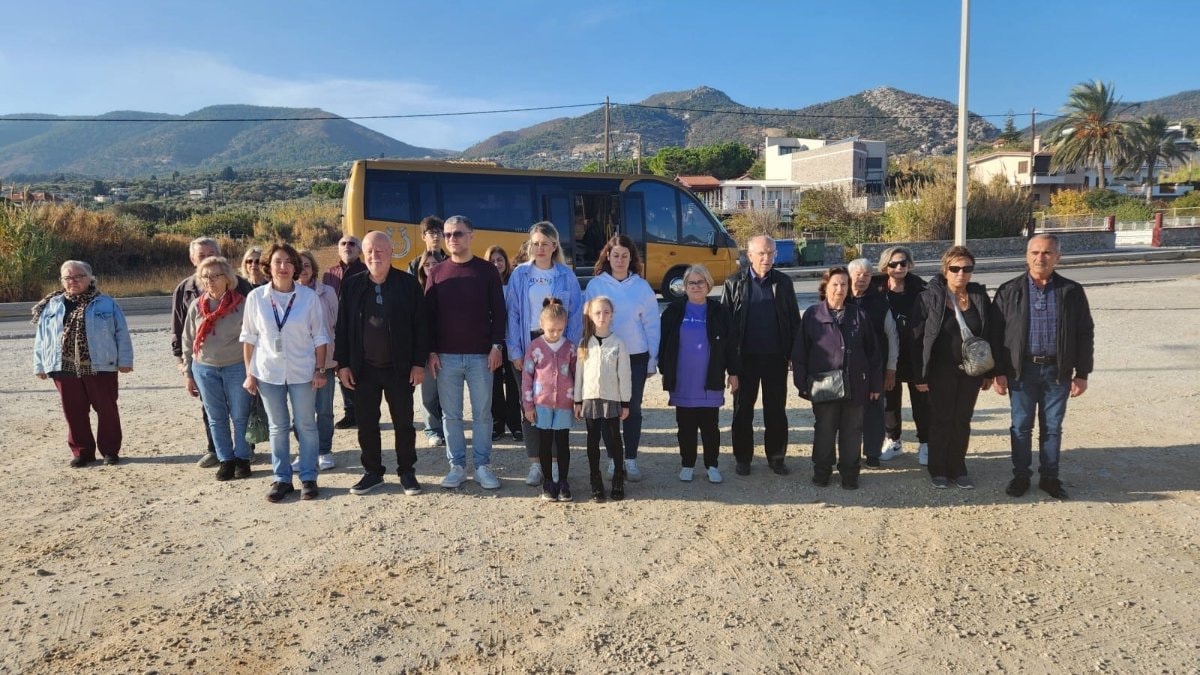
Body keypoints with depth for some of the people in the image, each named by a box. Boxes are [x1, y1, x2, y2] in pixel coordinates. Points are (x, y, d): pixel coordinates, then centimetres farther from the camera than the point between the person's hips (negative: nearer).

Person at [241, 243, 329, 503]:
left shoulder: (309, 296, -6)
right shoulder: (256, 297, -3)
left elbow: (319, 336, 0)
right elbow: (249, 337, 4)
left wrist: (320, 370, -3)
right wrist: (249, 373, 3)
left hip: (302, 371, -1)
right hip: (268, 372, 1)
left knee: (306, 426, 6)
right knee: (277, 427, 10)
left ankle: (308, 478, 17)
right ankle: (281, 479, 20)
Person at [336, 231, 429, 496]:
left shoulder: (408, 283, -4)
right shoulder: (352, 285, 3)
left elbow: (420, 326, -4)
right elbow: (342, 328, 5)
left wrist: (419, 363, -8)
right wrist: (343, 364, 0)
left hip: (399, 367, -2)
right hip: (363, 368, 2)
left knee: (403, 422, 7)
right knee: (366, 423, 9)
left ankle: (407, 472, 20)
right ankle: (372, 472, 22)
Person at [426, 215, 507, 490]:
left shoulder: (487, 270, 2)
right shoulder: (436, 272, 6)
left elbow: (499, 312, 2)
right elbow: (429, 314, 6)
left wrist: (496, 346, -7)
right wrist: (431, 351, -2)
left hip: (480, 355, -1)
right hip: (446, 356, 1)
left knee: (482, 413, 4)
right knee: (451, 415, 6)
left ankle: (483, 466, 14)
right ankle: (457, 466, 16)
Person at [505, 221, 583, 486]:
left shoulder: (566, 276, 1)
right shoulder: (520, 274, 1)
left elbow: (576, 315, 0)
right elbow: (512, 313, 0)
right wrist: (515, 351, -6)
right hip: (528, 345, 1)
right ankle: (535, 463, 14)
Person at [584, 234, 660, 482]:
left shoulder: (642, 286, 1)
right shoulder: (595, 285, 0)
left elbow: (652, 324, 2)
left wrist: (652, 359, 0)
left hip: (636, 357, 0)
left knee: (633, 408, 7)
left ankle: (631, 459, 17)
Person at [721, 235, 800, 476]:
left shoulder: (784, 282, 3)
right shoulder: (734, 283, -2)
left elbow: (794, 319, 6)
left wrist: (793, 352, -1)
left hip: (776, 357, 1)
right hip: (745, 357, -1)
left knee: (776, 410, 9)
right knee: (743, 410, 9)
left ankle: (776, 456, 22)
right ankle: (743, 457, 20)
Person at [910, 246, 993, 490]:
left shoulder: (980, 297, 2)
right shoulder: (930, 297, -9)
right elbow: (917, 338, -10)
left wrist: (989, 372, 3)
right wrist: (919, 374, -13)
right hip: (941, 370, -3)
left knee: (963, 420, 11)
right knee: (940, 420, 6)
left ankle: (958, 468, 24)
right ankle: (938, 469, 19)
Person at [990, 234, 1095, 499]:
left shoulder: (1072, 291, 1)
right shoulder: (1009, 291, -1)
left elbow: (1085, 334, 4)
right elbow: (996, 334, -1)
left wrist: (1082, 373, 0)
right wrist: (999, 372, -5)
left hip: (1058, 371, 1)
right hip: (1022, 370, 0)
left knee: (1052, 427, 10)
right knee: (1021, 426, 7)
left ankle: (1049, 477, 23)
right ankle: (1021, 475, 20)